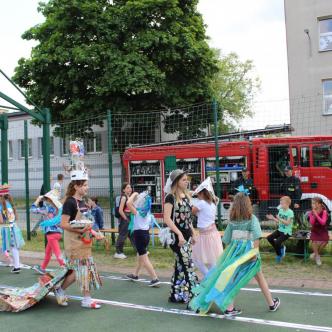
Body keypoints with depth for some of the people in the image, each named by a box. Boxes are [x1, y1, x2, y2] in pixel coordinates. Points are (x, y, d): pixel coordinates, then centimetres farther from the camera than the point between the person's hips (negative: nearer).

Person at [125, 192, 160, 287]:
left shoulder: (138, 212, -16)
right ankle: (135, 275, 39)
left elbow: (128, 203, -26)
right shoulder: (147, 211, 7)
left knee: (144, 259, -5)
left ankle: (155, 279, -8)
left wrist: (134, 194, -14)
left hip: (139, 234, -9)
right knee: (140, 256, 23)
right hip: (146, 233, 9)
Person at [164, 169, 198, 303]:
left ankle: (177, 294, 20)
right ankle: (190, 294, 0)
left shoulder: (186, 196, 13)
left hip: (186, 235, 8)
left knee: (180, 265, 12)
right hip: (177, 235, -8)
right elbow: (167, 219, -18)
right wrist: (179, 234, -22)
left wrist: (193, 233, 15)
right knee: (187, 265, -7)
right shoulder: (171, 197, -11)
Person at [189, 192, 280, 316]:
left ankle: (228, 307, 0)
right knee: (260, 278, 13)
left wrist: (229, 253, 16)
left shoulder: (232, 220, 6)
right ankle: (271, 304, 27)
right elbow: (256, 237, -14)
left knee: (231, 278, 6)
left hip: (234, 250, 2)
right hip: (249, 250, -2)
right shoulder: (252, 218, -3)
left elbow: (227, 239, 7)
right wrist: (255, 251, -12)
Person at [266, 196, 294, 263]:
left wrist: (280, 219, -31)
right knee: (269, 238, -10)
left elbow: (287, 223, -21)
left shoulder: (290, 212, -15)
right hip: (280, 230, 7)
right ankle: (281, 248, 12)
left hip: (286, 232, -7)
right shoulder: (280, 210, 6)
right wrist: (272, 218, -6)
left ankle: (279, 255, 5)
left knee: (277, 242, -25)